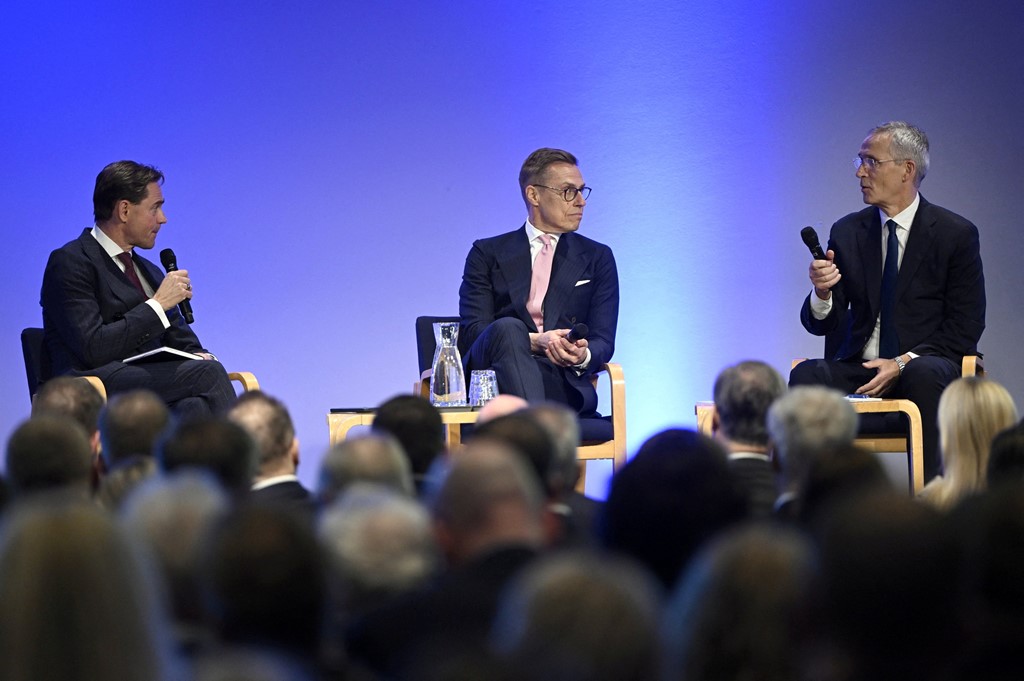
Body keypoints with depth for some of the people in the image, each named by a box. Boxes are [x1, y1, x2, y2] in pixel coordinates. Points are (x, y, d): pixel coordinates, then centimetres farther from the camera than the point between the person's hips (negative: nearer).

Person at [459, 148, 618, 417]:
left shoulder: (597, 258, 21)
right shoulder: (487, 254, 17)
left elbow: (603, 341, 11)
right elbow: (472, 332, 3)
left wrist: (583, 356, -16)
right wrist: (534, 342, -16)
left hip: (560, 382, 0)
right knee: (508, 328, -37)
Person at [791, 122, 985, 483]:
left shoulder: (957, 234, 2)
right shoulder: (847, 233, 12)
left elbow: (966, 327, -2)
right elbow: (820, 324, 10)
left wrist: (904, 363, -15)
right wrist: (822, 292, -15)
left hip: (925, 365, -3)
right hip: (857, 369, 3)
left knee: (925, 374, -38)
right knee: (806, 375, -28)